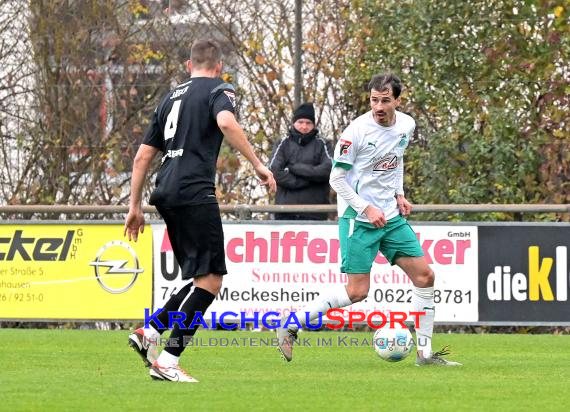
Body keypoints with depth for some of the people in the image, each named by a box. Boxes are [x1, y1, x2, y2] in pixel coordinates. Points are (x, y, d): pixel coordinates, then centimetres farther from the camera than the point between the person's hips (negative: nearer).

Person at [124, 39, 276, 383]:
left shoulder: (172, 97, 24)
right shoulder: (219, 89, 4)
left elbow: (143, 156, 24)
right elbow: (226, 122, -21)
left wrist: (136, 206, 27)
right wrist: (258, 165, -18)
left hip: (166, 193, 8)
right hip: (194, 192, -8)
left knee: (202, 278, 16)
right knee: (211, 279, -7)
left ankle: (149, 333, 7)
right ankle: (168, 360, -13)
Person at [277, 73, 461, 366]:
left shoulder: (406, 125, 2)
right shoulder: (356, 131, -18)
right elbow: (336, 179, -11)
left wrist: (399, 194, 10)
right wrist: (366, 209, -16)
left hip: (391, 217, 7)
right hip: (358, 219, -7)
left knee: (424, 276, 2)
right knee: (357, 292, -11)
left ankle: (425, 352, 10)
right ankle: (290, 326, 0)